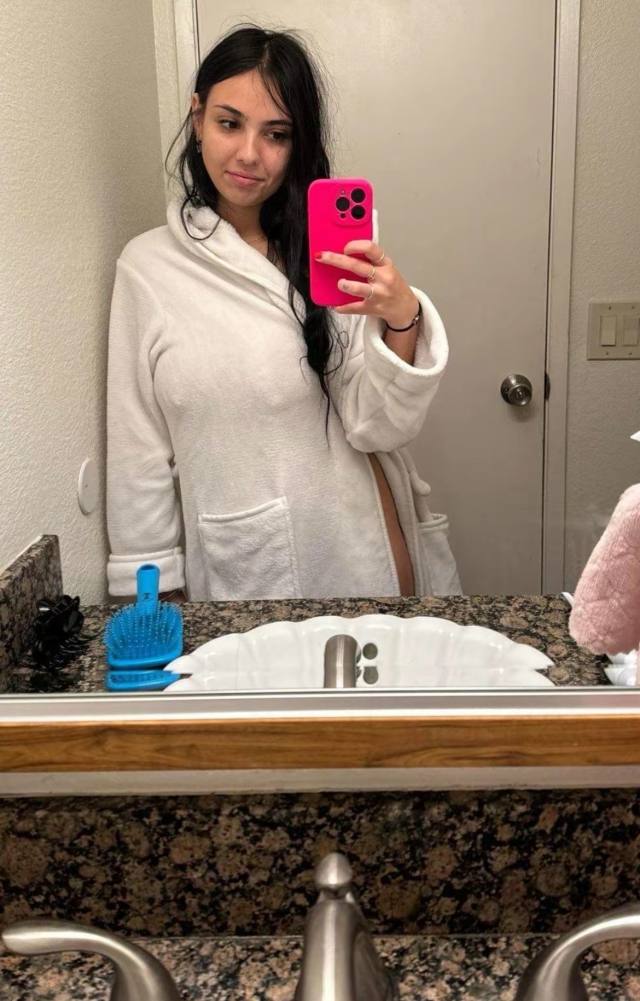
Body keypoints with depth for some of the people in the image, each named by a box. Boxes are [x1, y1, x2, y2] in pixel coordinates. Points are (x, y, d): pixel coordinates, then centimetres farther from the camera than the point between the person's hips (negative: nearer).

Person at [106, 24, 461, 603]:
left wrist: (402, 320, -26)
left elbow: (379, 426, -9)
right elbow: (140, 455, 1)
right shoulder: (146, 267, -3)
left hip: (364, 555, 1)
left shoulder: (336, 248, -3)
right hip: (238, 574, 0)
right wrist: (153, 593, 3)